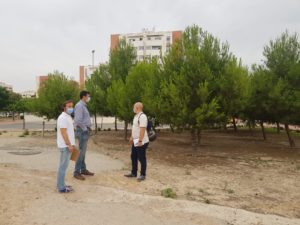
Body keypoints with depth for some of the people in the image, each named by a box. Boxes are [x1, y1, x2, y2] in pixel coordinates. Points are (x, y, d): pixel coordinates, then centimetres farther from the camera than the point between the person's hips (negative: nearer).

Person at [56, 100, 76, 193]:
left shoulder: (68, 117, 15)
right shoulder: (63, 117, -16)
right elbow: (63, 132, -22)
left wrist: (71, 144, 20)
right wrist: (69, 145, -22)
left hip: (67, 145, 10)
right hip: (65, 146, -10)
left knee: (63, 166, 15)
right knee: (63, 166, -4)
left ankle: (61, 185, 24)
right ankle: (61, 187, 2)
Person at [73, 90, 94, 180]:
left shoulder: (83, 105, 16)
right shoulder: (79, 105, -15)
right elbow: (78, 120, -24)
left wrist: (87, 129, 12)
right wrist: (85, 129, -16)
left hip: (85, 131, 10)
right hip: (82, 131, -10)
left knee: (83, 151, 15)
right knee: (81, 152, -6)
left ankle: (83, 170, 24)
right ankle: (77, 172, 2)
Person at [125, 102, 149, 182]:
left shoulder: (142, 116, -20)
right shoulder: (136, 116, 12)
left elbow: (142, 129, -26)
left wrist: (140, 141, -27)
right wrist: (131, 137, 21)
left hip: (141, 142, -10)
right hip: (135, 142, 10)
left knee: (142, 158, 1)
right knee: (133, 157, 17)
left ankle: (143, 175, 14)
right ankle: (134, 173, 30)